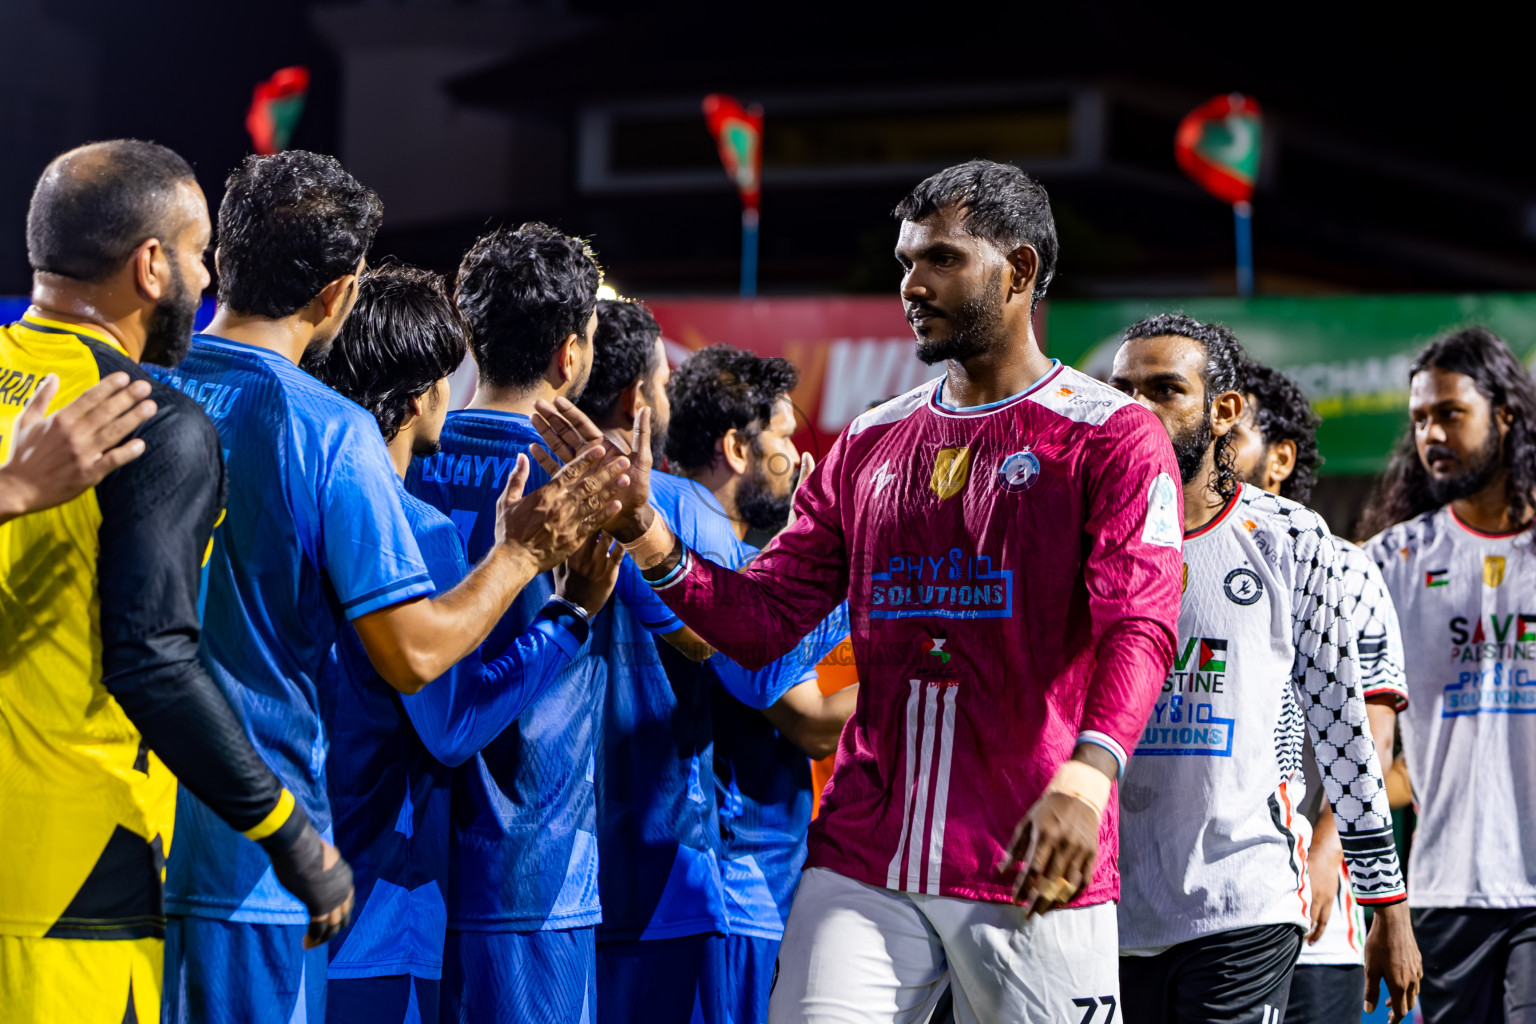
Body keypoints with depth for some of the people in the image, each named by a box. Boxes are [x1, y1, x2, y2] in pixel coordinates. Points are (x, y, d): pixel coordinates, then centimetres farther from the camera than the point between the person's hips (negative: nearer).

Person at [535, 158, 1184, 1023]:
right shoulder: (871, 444, 16)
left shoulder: (1110, 437, -2)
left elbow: (1139, 626, -15)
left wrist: (1086, 773, -33)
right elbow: (761, 620, 12)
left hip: (1033, 871, -4)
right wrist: (646, 536, -6)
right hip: (862, 863, 4)